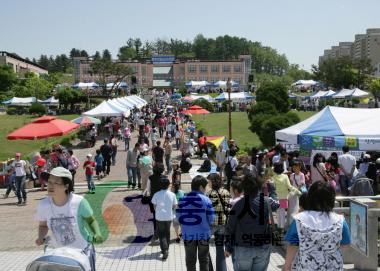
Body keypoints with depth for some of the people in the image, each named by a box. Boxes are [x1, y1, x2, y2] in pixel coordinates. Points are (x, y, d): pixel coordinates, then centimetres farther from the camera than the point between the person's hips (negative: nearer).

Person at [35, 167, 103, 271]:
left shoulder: (79, 202, -25)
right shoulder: (43, 205, -16)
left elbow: (91, 220, -8)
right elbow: (43, 225, 3)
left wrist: (97, 233, -26)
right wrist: (41, 237, -16)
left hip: (84, 250, -3)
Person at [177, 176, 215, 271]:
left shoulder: (182, 200, -3)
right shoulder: (206, 200, -11)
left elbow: (179, 218, -3)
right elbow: (211, 218, -10)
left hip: (188, 234, 2)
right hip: (203, 234, -2)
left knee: (190, 260, 13)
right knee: (203, 260, 13)